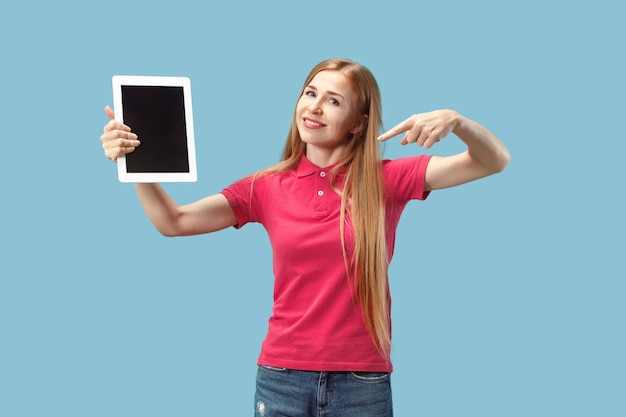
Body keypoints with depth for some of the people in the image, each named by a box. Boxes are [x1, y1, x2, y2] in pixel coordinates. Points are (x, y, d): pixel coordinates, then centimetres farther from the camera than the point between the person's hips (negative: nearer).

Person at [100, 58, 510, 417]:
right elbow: (174, 222, 1)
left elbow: (495, 161, -6)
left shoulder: (386, 181, -1)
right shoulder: (268, 188, 4)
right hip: (282, 376, 2)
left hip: (363, 381, -1)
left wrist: (455, 120, -25)